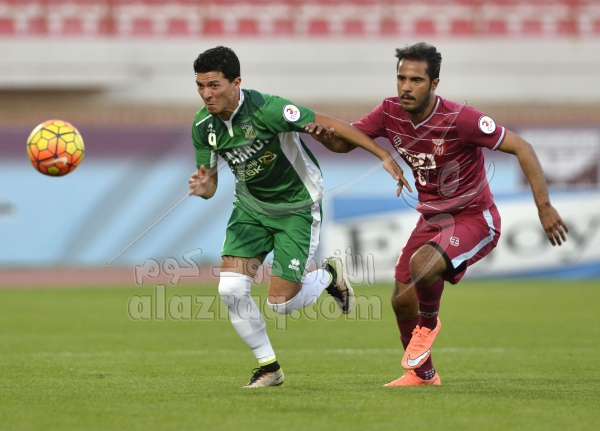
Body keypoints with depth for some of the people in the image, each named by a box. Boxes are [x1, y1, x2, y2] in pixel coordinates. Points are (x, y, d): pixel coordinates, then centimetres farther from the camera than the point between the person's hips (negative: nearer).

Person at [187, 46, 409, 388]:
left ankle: (329, 275, 26)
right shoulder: (203, 126, -11)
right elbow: (210, 182, 0)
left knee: (282, 302, -8)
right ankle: (269, 367, 8)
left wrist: (384, 155, -22)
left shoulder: (265, 109, -30)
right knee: (231, 289, -12)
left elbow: (329, 124, -23)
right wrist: (203, 188, -26)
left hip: (297, 206, -5)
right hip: (251, 206, 5)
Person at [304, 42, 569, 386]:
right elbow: (345, 142, 3)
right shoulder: (390, 113, -7)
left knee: (421, 265, -32)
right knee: (402, 299, 5)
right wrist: (326, 134, -23)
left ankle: (429, 322, 2)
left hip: (474, 218, -7)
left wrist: (544, 207, -27)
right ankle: (422, 374, 30)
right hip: (432, 218, 7)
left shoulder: (460, 119, -25)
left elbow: (521, 148, -22)